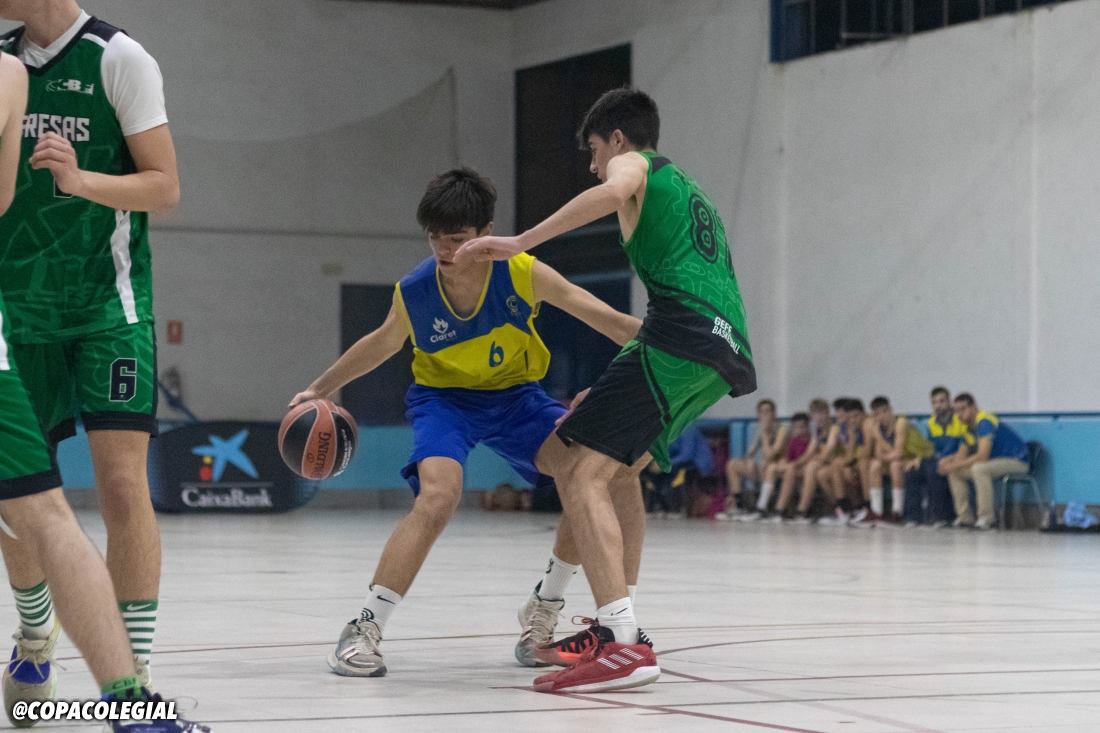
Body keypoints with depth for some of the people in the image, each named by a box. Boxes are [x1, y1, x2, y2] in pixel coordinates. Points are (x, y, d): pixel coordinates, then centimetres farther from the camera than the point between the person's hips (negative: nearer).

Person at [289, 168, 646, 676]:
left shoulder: (522, 273, -23)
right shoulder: (413, 291, -19)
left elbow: (607, 320, -17)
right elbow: (383, 343, 4)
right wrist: (318, 390, 8)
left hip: (514, 394, 2)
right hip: (444, 398, -2)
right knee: (438, 496, -32)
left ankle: (545, 607, 1)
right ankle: (363, 630, -21)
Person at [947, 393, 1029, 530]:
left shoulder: (984, 422, -22)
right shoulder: (969, 427, 8)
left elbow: (983, 456, -29)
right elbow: (963, 454, 14)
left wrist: (959, 464, -18)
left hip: (1017, 461, -10)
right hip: (996, 461, 10)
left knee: (979, 469, -37)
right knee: (955, 473, 5)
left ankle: (987, 517, -31)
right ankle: (965, 517, 4)